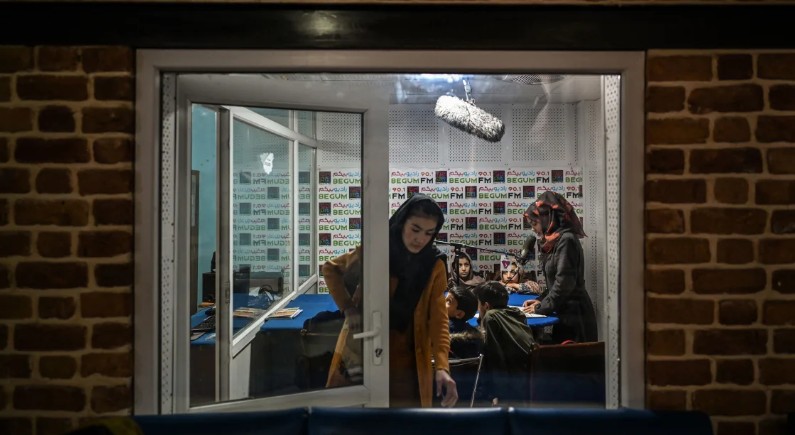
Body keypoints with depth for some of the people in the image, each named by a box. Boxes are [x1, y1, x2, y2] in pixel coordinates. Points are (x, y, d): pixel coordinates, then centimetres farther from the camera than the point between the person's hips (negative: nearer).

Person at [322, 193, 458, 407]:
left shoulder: (435, 265, -6)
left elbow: (438, 318, -12)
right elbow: (330, 269, 6)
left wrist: (442, 366, -26)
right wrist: (349, 308, -6)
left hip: (406, 360, 1)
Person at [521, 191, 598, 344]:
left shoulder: (566, 240, -15)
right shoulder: (553, 242, 13)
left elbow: (565, 281, -21)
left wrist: (542, 307, -14)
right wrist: (541, 300, 6)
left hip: (574, 314, -9)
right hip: (564, 312, 9)